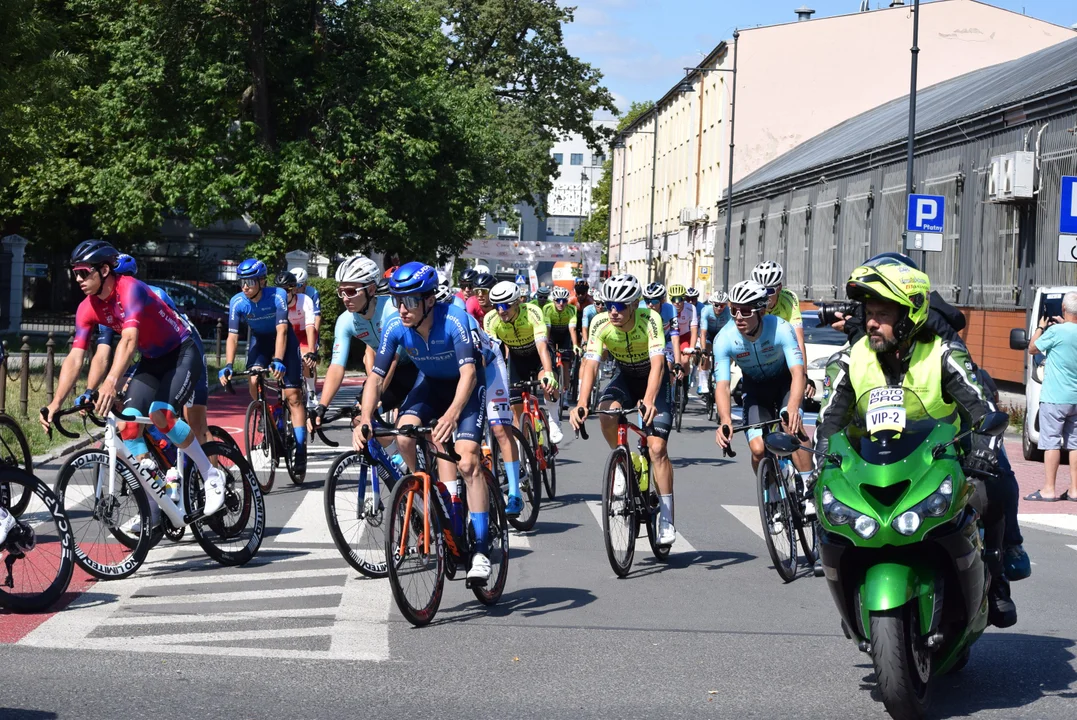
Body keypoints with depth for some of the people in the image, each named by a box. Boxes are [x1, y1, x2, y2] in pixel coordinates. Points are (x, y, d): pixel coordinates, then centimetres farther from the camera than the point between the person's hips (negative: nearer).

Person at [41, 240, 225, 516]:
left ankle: (212, 476, -8)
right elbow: (74, 359, -11)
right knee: (129, 421, -10)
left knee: (160, 414, -27)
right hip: (152, 360, 7)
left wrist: (111, 382, -57)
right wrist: (54, 405, -23)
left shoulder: (130, 289, -28)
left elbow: (129, 339, -43)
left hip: (182, 353, -7)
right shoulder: (88, 309, -8)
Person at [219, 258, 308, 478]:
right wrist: (228, 365, -33)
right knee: (253, 380, -25)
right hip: (260, 340, 3)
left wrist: (278, 360, -46)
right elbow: (232, 336, -20)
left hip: (283, 340, -3)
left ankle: (300, 450, -10)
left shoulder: (278, 295, -28)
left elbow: (282, 331, -34)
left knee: (292, 395, -10)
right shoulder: (237, 302, -20)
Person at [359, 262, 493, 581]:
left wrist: (452, 414, -57)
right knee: (405, 437, -26)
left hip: (464, 386, -4)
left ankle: (481, 550, -17)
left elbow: (468, 372, -41)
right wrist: (365, 418, -35)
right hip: (429, 384, 4)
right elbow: (376, 376, -19)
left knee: (468, 462, -19)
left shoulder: (453, 319, -33)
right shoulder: (396, 326, -21)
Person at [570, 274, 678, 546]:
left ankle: (666, 518, -7)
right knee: (606, 412, -31)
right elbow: (590, 364, -30)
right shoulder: (600, 324, -23)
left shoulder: (650, 320, -30)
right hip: (624, 376, 3)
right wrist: (581, 404, -45)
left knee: (657, 447, -15)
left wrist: (649, 401, -57)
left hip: (653, 379, -3)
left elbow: (657, 364, -40)